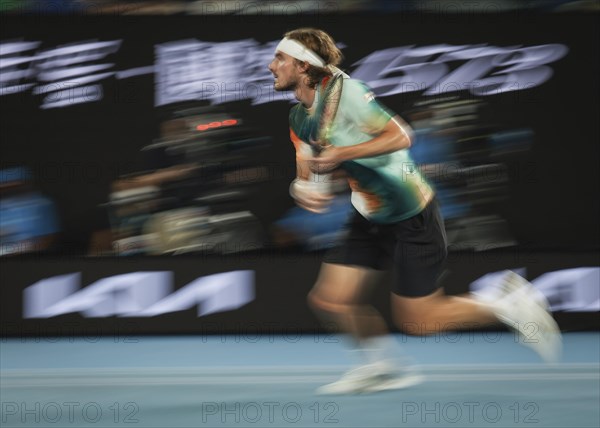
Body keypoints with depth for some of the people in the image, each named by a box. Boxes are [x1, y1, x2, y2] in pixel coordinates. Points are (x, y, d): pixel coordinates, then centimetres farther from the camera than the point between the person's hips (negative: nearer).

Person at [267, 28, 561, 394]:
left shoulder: (345, 91, -21)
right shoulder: (300, 118, 5)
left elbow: (400, 135, -27)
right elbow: (306, 174, 9)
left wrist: (341, 154, -31)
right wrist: (303, 191, -14)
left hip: (412, 219, -8)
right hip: (371, 221, 8)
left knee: (416, 322, -4)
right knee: (330, 300, 2)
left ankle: (508, 303, 12)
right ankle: (384, 367, 22)